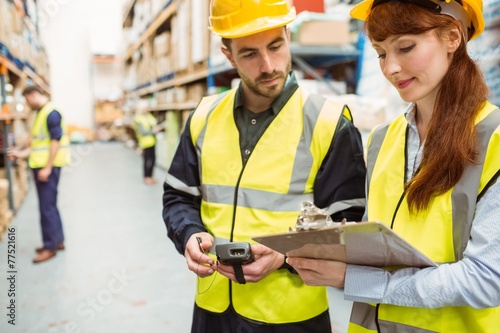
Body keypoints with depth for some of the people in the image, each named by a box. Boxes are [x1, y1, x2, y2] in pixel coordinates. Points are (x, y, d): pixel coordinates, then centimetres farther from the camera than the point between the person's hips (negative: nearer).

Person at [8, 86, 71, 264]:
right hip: (40, 165, 10)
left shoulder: (51, 113, -14)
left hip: (48, 166, -10)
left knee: (46, 206, -4)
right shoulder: (41, 113, 16)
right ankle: (58, 240, 25)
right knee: (49, 205, 15)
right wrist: (22, 153, 9)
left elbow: (56, 141, -19)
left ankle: (50, 247, 5)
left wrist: (47, 168, -21)